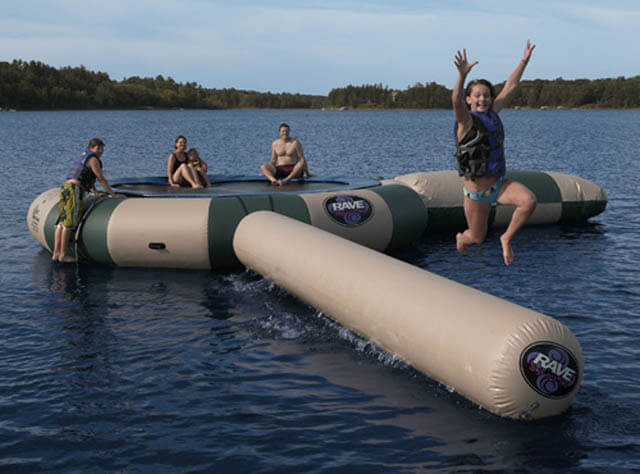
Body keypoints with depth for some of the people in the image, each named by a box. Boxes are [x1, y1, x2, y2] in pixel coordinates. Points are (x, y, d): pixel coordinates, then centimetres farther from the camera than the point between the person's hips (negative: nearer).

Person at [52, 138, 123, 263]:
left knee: (61, 222, 6)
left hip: (65, 187, 10)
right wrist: (113, 195, -1)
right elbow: (101, 179, -4)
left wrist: (96, 193, 32)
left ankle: (56, 253, 5)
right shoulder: (93, 159, -1)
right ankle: (63, 254, -9)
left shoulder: (83, 157, 28)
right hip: (74, 189, -10)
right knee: (69, 223, -9)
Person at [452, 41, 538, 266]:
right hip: (476, 191, -5)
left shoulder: (492, 113, 5)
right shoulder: (466, 120, -14)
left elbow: (510, 87, 11)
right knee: (478, 237, 10)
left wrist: (524, 60, 8)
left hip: (499, 184, 5)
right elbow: (456, 101, -35)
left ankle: (507, 238, -2)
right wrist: (462, 75, -52)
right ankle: (461, 238, 49)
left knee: (529, 200, -24)